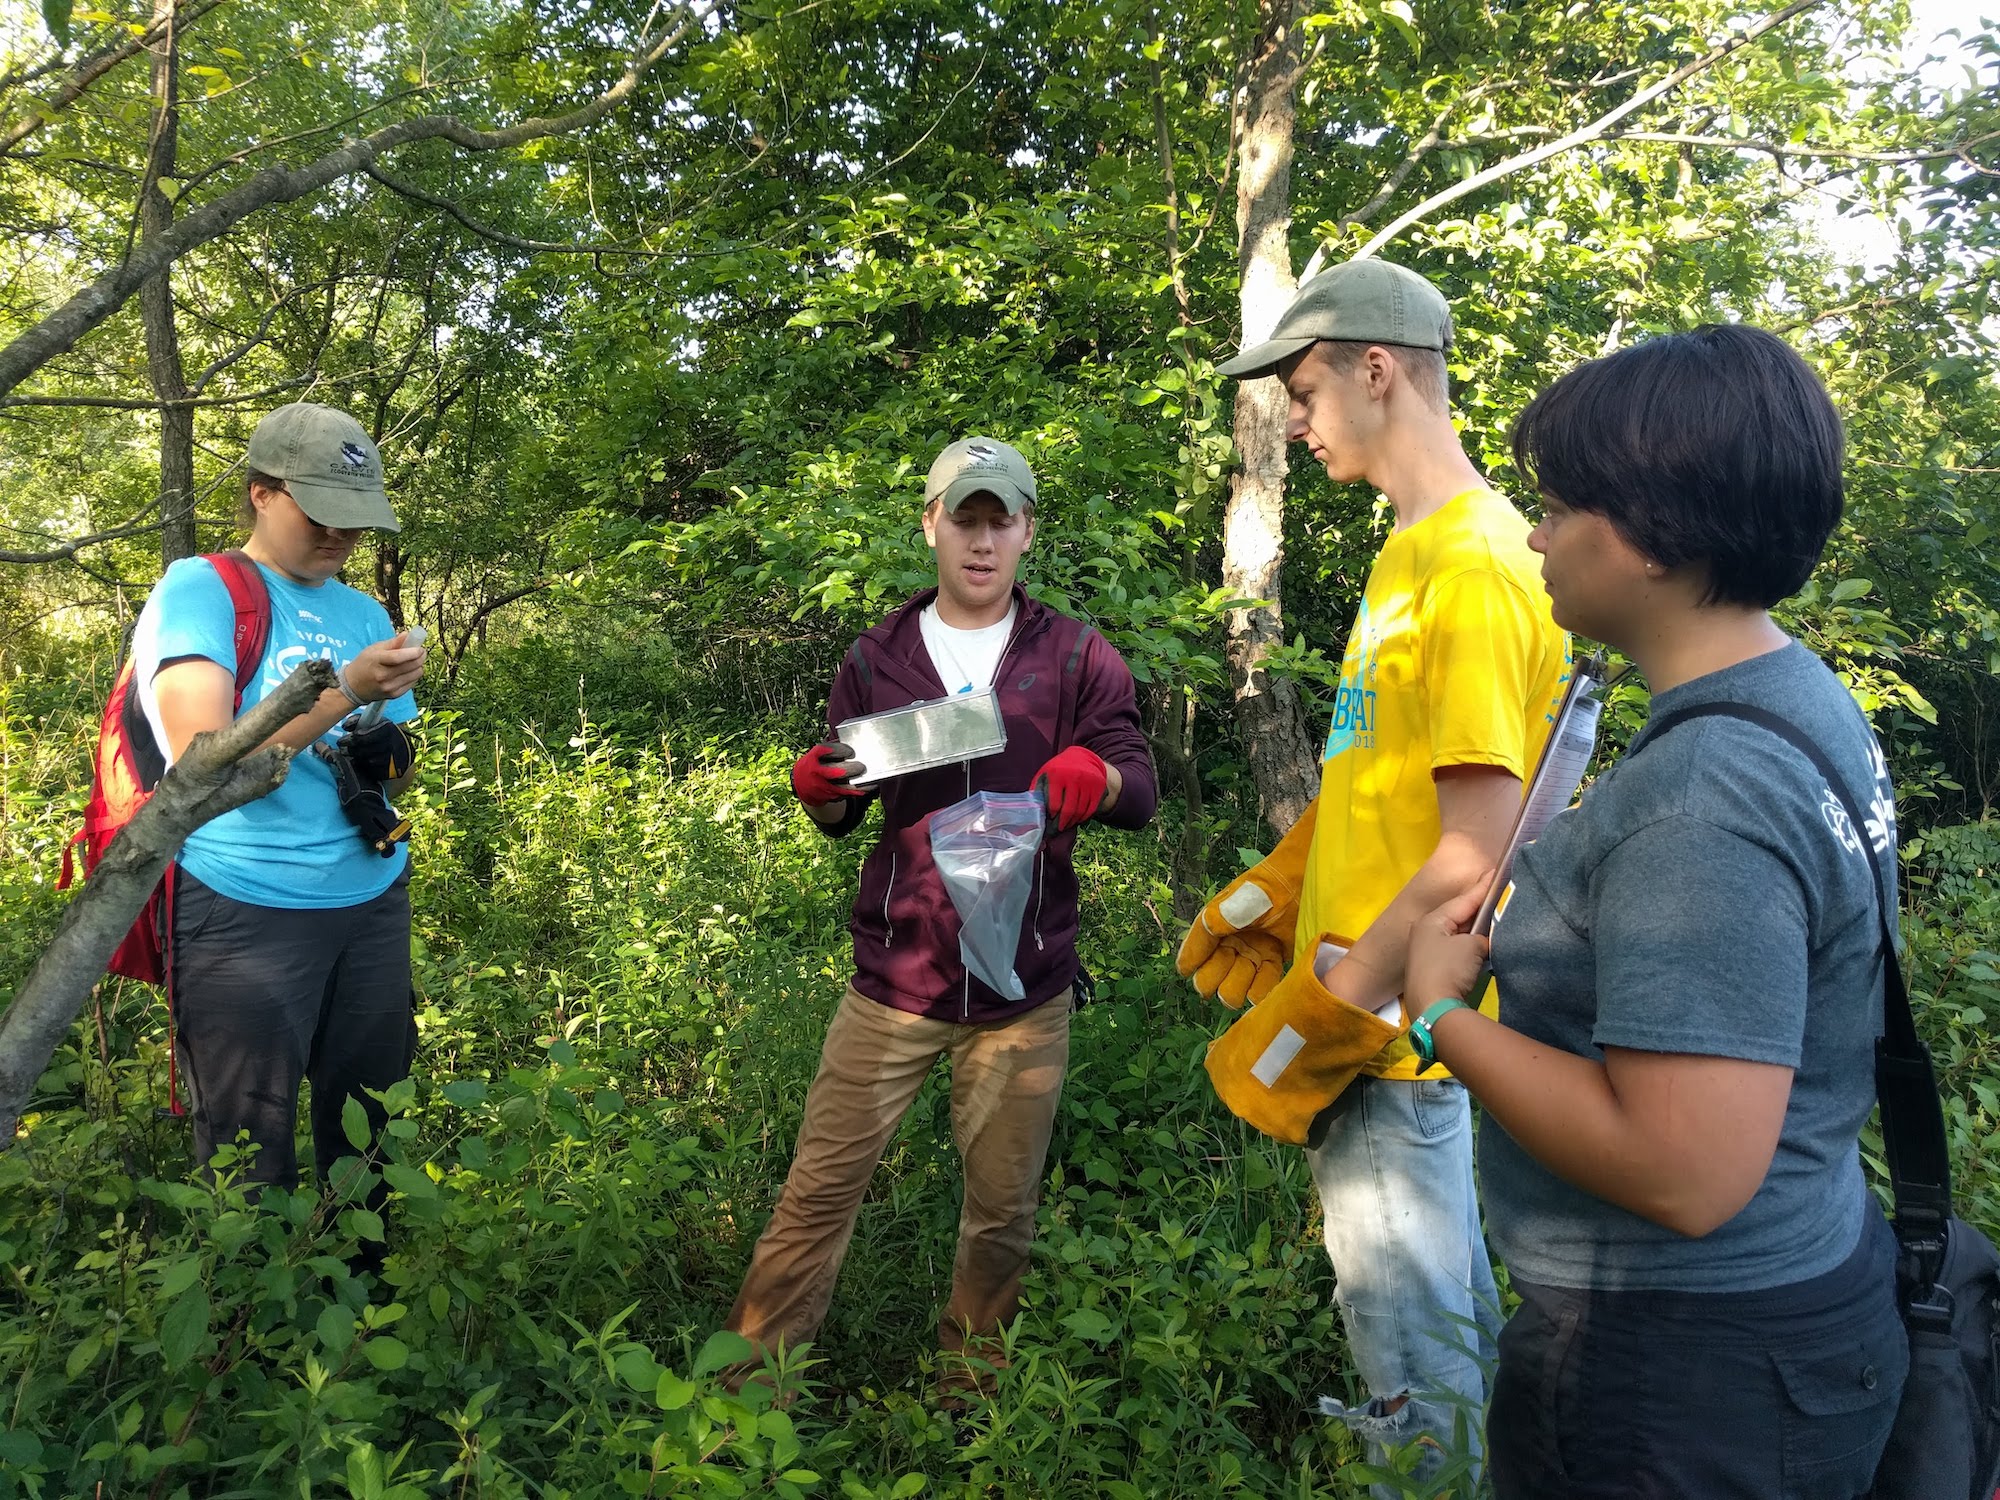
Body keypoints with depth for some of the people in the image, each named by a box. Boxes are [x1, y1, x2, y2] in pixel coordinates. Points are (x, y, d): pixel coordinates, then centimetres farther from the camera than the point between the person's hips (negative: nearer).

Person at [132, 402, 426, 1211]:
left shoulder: (365, 614, 13)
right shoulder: (199, 590, -3)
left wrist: (386, 757, -5)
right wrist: (346, 689, -22)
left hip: (372, 903, 5)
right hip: (246, 914, -5)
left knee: (368, 1141, 12)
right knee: (251, 1159, 4)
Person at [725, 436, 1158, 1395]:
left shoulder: (1075, 659, 2)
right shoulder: (879, 658, 6)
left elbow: (1141, 793, -4)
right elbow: (843, 815, 13)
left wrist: (1096, 774, -27)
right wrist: (819, 790, -11)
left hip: (1024, 990, 0)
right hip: (895, 977, 1)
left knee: (1003, 1208, 12)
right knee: (820, 1190, 1)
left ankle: (968, 1389, 32)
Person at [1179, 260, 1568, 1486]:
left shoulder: (1475, 569, -21)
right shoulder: (1415, 551, 10)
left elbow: (1476, 854, -24)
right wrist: (1275, 894, 15)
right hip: (1388, 1004, 9)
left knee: (1415, 1360, 7)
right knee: (1450, 1292, 25)